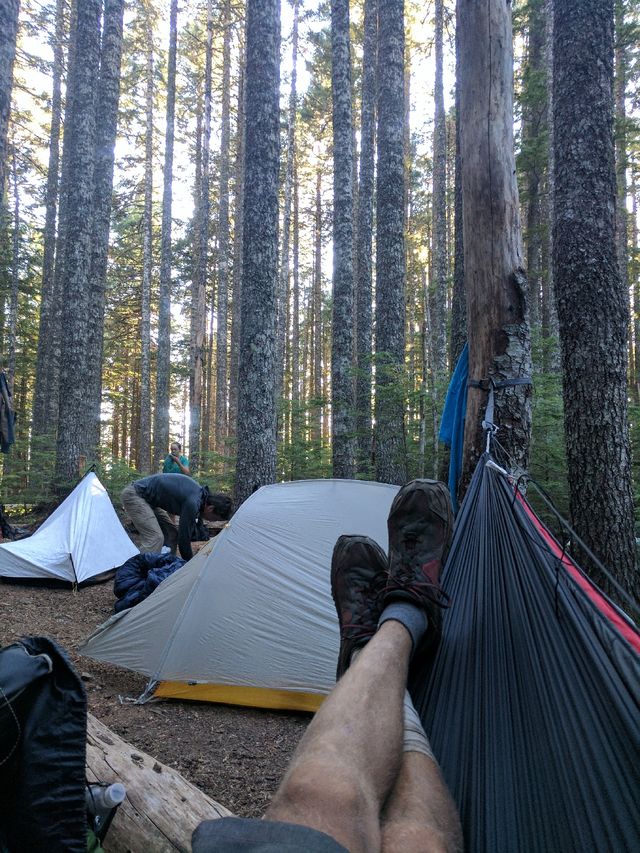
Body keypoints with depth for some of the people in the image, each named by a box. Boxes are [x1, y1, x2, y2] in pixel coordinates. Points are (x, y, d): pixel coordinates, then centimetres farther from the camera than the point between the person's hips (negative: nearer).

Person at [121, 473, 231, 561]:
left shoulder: (200, 493, 2)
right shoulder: (193, 502, -27)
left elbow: (188, 532, 13)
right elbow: (183, 538, -20)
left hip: (147, 498, 10)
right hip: (133, 494, -10)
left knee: (172, 533, 9)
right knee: (155, 537, -19)